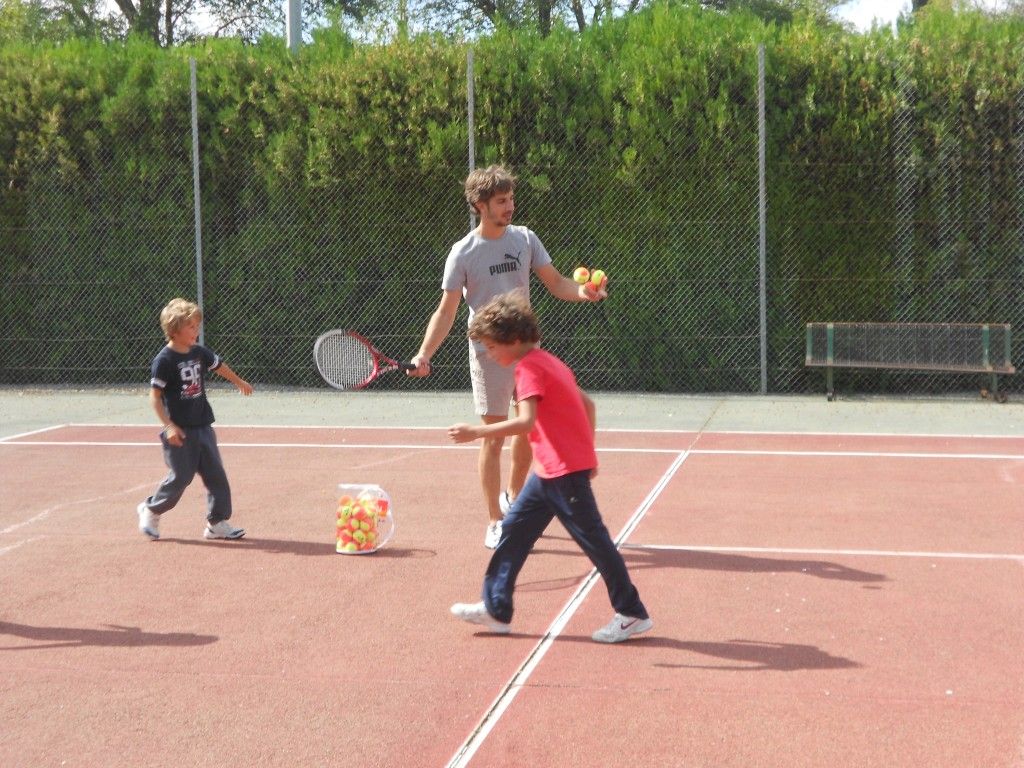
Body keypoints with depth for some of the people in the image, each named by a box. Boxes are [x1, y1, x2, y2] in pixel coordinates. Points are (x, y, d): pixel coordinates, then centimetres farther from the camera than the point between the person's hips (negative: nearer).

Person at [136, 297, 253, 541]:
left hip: (203, 426, 7)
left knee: (216, 475, 4)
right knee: (180, 477, -1)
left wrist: (240, 383, 42)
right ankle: (151, 510, 23)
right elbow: (154, 395, -14)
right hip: (180, 430, -7)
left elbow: (219, 366, 26)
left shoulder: (199, 353, 6)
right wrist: (169, 426, -21)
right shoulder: (164, 360, -14)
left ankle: (217, 523, 12)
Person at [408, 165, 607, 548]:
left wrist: (584, 292, -17)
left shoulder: (525, 238, 2)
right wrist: (424, 354, -20)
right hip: (489, 354, -4)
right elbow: (446, 311, -8)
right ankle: (495, 523, 8)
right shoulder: (463, 253, -9)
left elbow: (555, 282, 5)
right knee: (494, 438, -2)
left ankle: (512, 498, 35)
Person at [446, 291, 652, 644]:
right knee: (515, 528, 11)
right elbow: (588, 404, 19)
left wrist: (476, 432, -26)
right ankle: (495, 608, 16)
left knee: (593, 539, -2)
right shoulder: (548, 361, 15)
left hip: (565, 472, -10)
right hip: (549, 470, 10)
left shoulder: (529, 368, -15)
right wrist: (587, 452, 22)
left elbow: (525, 422, -28)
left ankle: (632, 614, 7)